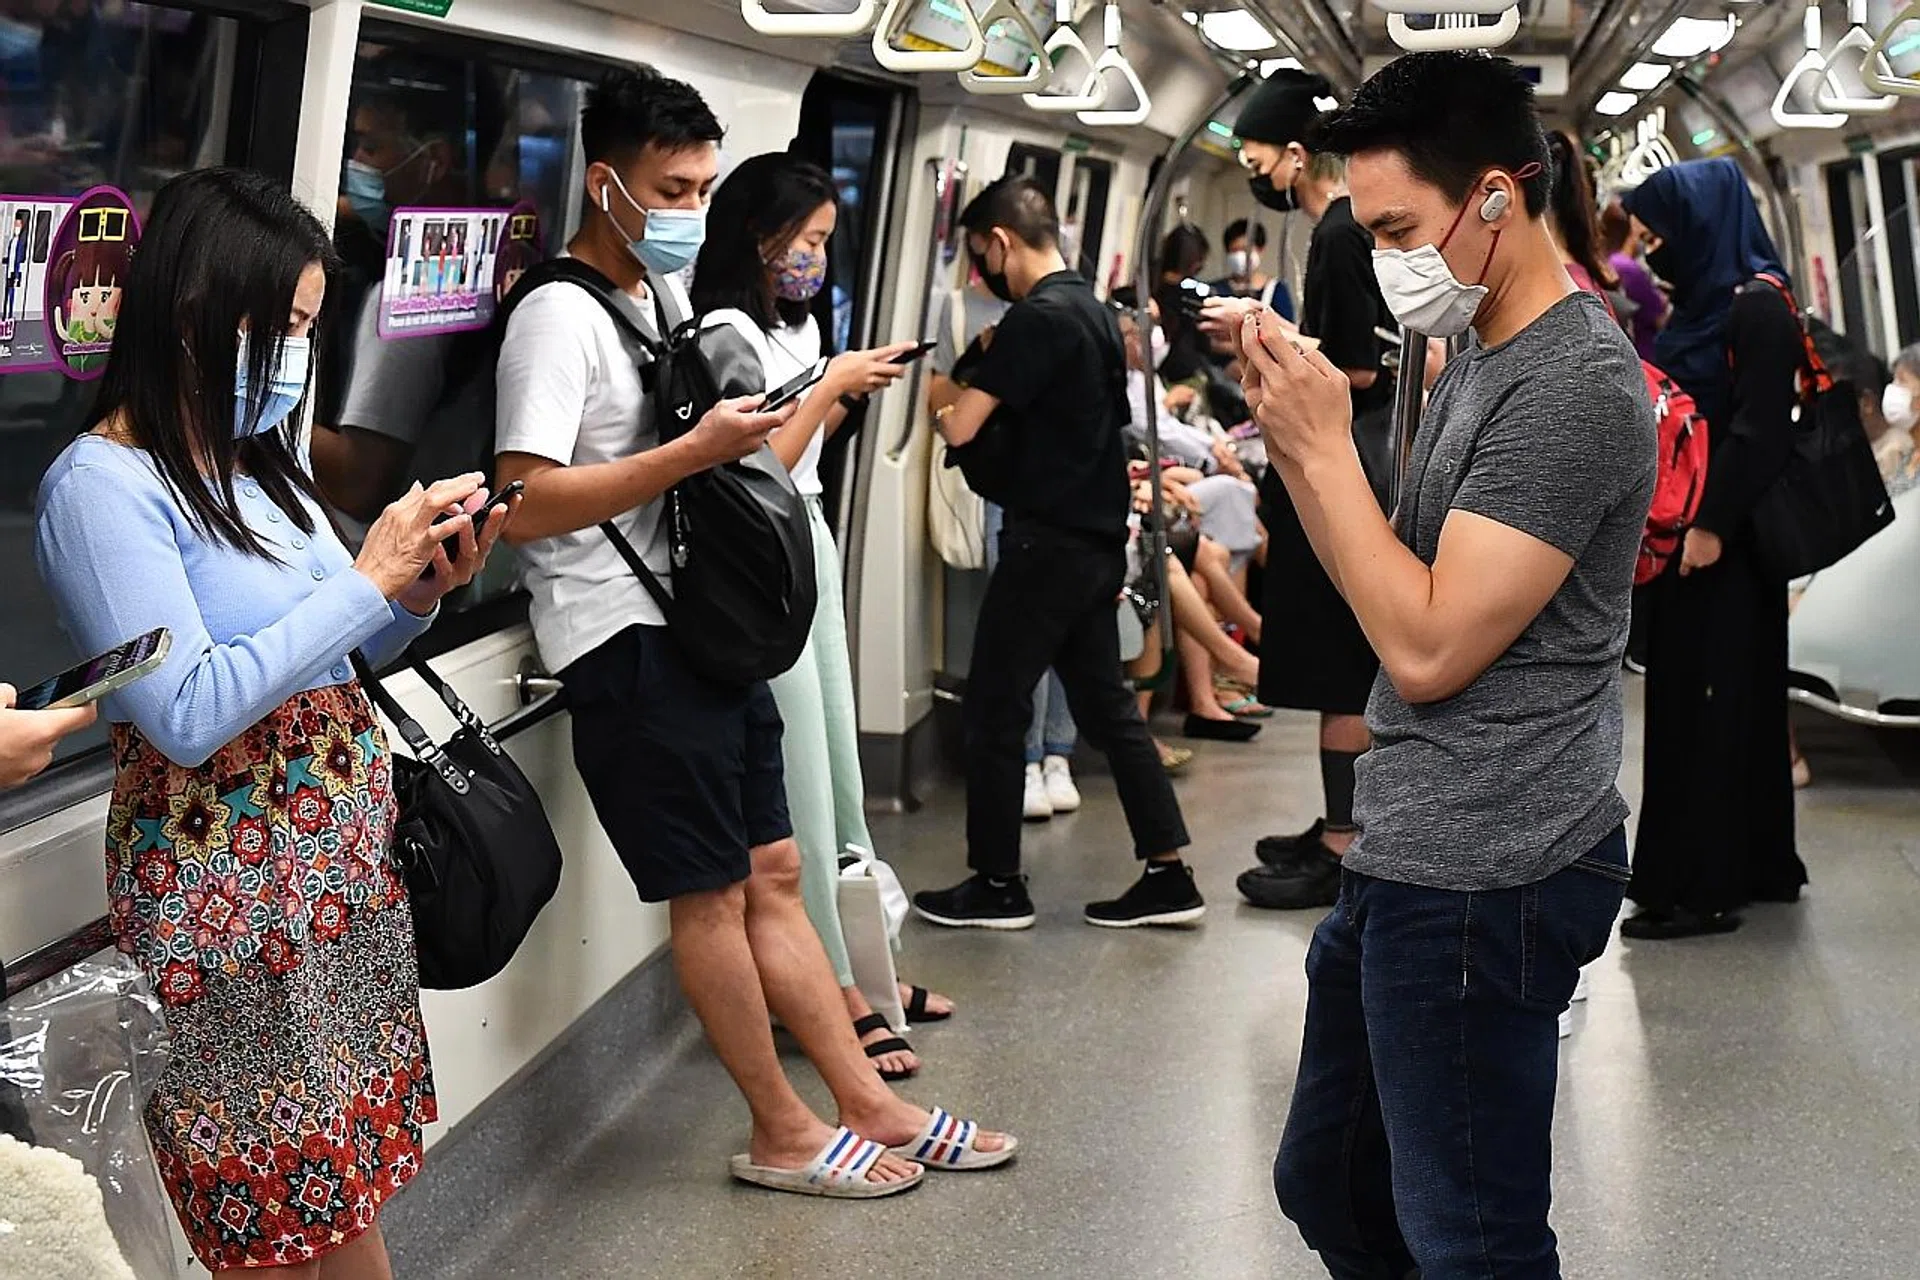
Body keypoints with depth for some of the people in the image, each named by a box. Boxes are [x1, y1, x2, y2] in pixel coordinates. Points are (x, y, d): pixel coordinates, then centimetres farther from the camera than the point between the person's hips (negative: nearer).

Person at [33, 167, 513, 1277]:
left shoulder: (264, 456, 7)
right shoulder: (103, 487, -15)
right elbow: (188, 714, -24)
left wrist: (420, 593, -4)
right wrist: (368, 579, -20)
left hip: (347, 853, 7)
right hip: (231, 893, -7)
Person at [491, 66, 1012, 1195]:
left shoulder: (671, 292, 15)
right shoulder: (562, 314, -14)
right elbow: (528, 504, -23)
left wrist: (744, 425, 11)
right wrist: (698, 451, -23)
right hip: (626, 636, -9)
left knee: (771, 870, 13)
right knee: (713, 890, 0)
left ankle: (870, 1103, 19)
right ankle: (787, 1135, 12)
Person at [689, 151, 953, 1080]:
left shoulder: (795, 325, 12)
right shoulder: (730, 335, -15)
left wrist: (851, 389, 6)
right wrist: (832, 383, -14)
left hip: (811, 549, 9)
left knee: (839, 772, 15)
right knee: (799, 791, -4)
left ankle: (857, 969, 25)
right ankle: (833, 994, 4)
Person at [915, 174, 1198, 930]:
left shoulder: (1036, 317, -15)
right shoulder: (1093, 309, 14)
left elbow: (963, 427, -19)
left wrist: (939, 403, 0)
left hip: (1048, 541, -9)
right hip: (1098, 537, 9)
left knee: (993, 710, 1)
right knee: (1107, 706, 12)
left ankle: (997, 887, 9)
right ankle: (1169, 876, 13)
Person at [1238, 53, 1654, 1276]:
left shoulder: (1575, 384, -18)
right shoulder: (1483, 361, 13)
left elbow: (1429, 646, -22)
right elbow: (1394, 591, 15)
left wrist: (1324, 445, -15)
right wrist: (1293, 434, 2)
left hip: (1482, 881, -10)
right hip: (1414, 859, 10)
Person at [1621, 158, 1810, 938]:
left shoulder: (1758, 307, -12)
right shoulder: (1697, 309, 15)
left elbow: (1761, 426, -20)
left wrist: (1713, 522, -24)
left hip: (1725, 539, -9)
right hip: (1684, 535, 9)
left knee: (1712, 698, -8)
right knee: (1687, 693, 12)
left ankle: (1703, 885, -5)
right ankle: (1759, 865, 21)